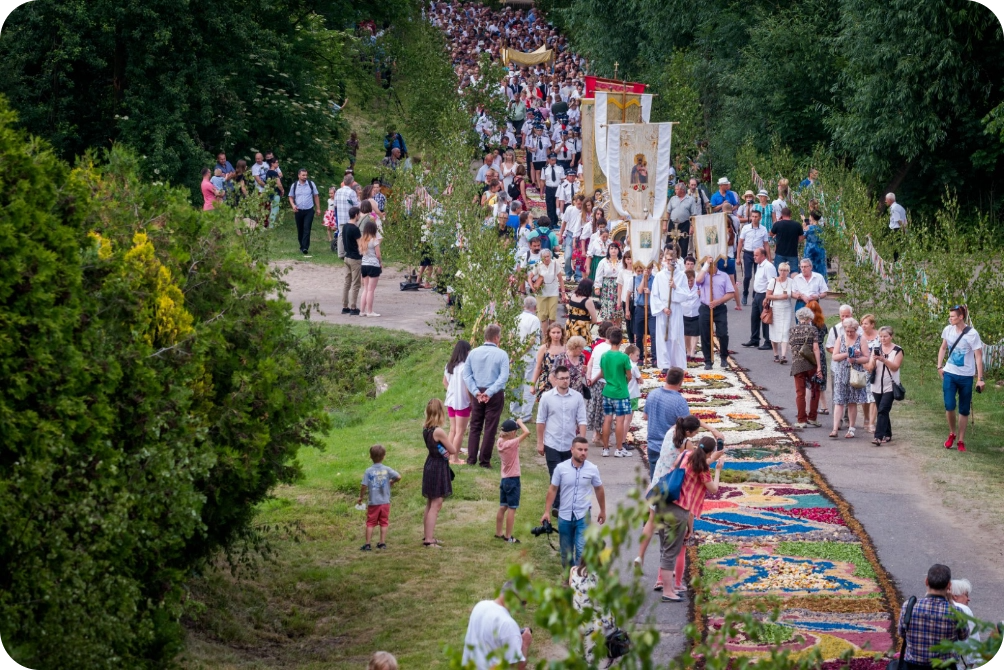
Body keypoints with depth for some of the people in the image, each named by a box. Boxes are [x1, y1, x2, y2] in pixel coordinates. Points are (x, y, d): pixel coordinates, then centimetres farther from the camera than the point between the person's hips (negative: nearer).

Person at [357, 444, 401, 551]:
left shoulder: (368, 471, -8)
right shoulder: (387, 470, -4)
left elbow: (364, 486, -10)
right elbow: (398, 477, -13)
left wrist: (361, 497, 4)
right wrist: (391, 482, 7)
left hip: (373, 503, -1)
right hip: (385, 502, 1)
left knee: (370, 523, 5)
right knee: (384, 523, 11)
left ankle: (367, 544, 4)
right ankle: (382, 543, 12)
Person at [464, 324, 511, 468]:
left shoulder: (473, 353, 1)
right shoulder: (501, 354, -9)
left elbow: (467, 375, -2)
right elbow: (504, 377, -17)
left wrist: (476, 392, -7)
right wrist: (490, 393, -17)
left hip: (477, 394, 3)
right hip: (495, 395, -3)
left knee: (475, 426, 13)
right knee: (490, 428, 4)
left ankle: (471, 458, 12)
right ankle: (484, 460, 5)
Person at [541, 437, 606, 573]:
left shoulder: (592, 469, -6)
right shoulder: (561, 468, -7)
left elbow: (599, 489, 9)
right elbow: (552, 490, 1)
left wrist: (603, 511, 17)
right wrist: (547, 512, -1)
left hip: (583, 517, -1)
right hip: (565, 516, 1)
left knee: (582, 550, -12)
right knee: (566, 552, 14)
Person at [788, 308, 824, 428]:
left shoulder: (792, 330, 5)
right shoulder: (812, 329, -3)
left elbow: (791, 345, 12)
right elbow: (816, 348, -9)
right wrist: (819, 367, -10)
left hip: (797, 364, 2)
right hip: (811, 364, -2)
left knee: (800, 392, 5)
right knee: (815, 390, 14)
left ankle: (802, 420, 3)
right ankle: (812, 418, 15)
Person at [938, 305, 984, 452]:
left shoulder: (972, 334, -13)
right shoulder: (948, 330, 0)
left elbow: (978, 357, -11)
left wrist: (980, 378, -14)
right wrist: (939, 366, 7)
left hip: (966, 376, -3)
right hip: (949, 374, 3)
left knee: (964, 410, 6)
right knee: (949, 406, -9)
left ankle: (961, 441, 17)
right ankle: (951, 434, 15)